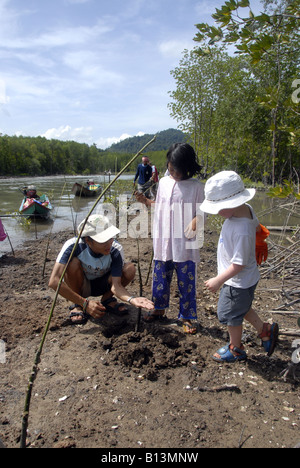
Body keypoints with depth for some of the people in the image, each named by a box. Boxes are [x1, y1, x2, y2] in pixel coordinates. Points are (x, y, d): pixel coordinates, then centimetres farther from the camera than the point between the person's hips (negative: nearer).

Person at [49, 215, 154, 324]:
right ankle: (78, 306, -9)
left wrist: (131, 299, -50)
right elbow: (54, 282, -37)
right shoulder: (73, 246, -33)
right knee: (73, 262, -34)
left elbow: (116, 285, -29)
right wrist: (85, 303, -38)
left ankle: (107, 300, 2)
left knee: (130, 269, -24)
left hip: (102, 284, 2)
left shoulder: (116, 250, -26)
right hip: (80, 286, -2)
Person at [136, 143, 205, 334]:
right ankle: (159, 308, 36)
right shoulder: (164, 182, 9)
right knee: (160, 277, 15)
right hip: (163, 241, 5)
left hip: (185, 244, -4)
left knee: (186, 281, 6)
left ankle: (187, 316, 22)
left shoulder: (196, 186, -6)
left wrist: (196, 220, -23)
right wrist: (145, 201, 4)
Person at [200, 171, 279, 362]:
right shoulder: (246, 209, -9)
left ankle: (236, 350, 37)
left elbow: (239, 264, -31)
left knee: (231, 315, 13)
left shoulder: (241, 231, -37)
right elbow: (257, 226, 13)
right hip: (245, 279, 9)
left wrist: (219, 280, -21)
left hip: (238, 282, -9)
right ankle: (266, 331, 43)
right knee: (241, 309, 29)